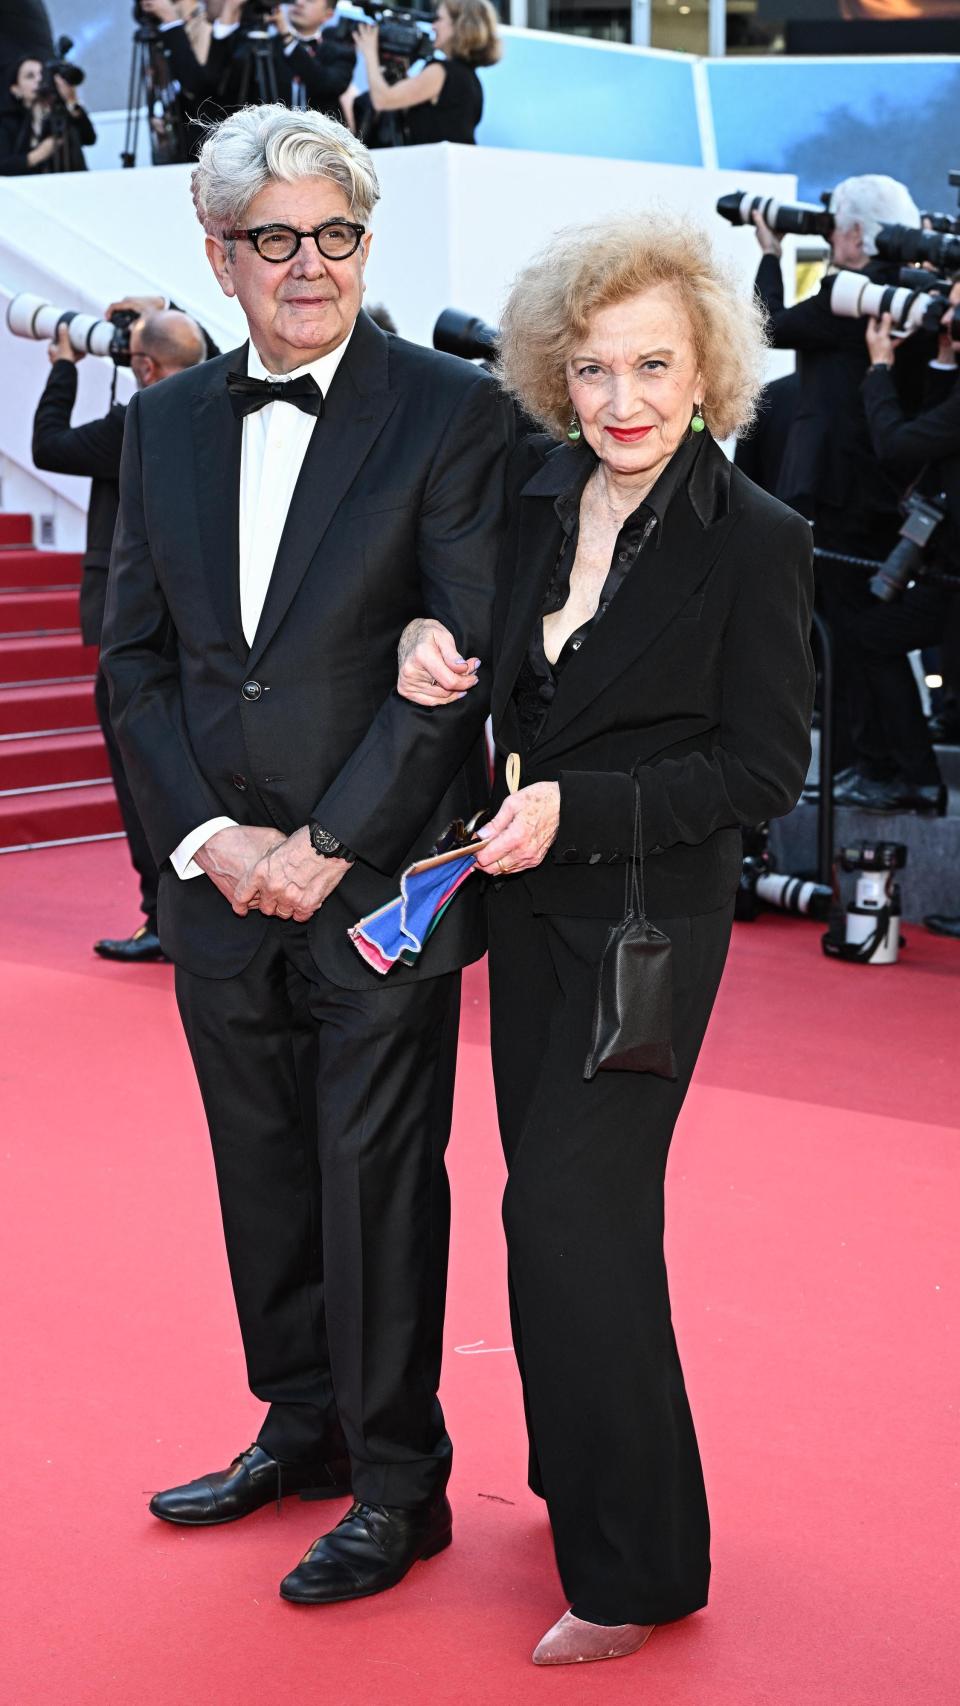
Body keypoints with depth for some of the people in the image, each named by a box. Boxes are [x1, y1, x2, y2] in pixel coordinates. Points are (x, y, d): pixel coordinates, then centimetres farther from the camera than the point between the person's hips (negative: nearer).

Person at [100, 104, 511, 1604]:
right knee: (264, 1177, 15)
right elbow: (136, 655, 9)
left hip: (378, 889, -5)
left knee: (378, 1183, 2)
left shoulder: (451, 412, -6)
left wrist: (327, 844, -13)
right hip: (223, 880, 5)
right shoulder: (167, 424, 9)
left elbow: (467, 661, -11)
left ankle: (400, 1486, 16)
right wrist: (207, 837, -5)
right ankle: (303, 1426, 33)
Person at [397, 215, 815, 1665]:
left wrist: (578, 807, -21)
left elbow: (766, 769, -13)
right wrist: (429, 647, -5)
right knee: (559, 1204, 14)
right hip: (528, 897, 6)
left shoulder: (755, 539, -14)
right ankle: (577, 1485, 31)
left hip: (653, 911, -6)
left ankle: (638, 1569, 4)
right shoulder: (532, 495, 3)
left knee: (571, 1209, -8)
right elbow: (490, 665, 19)